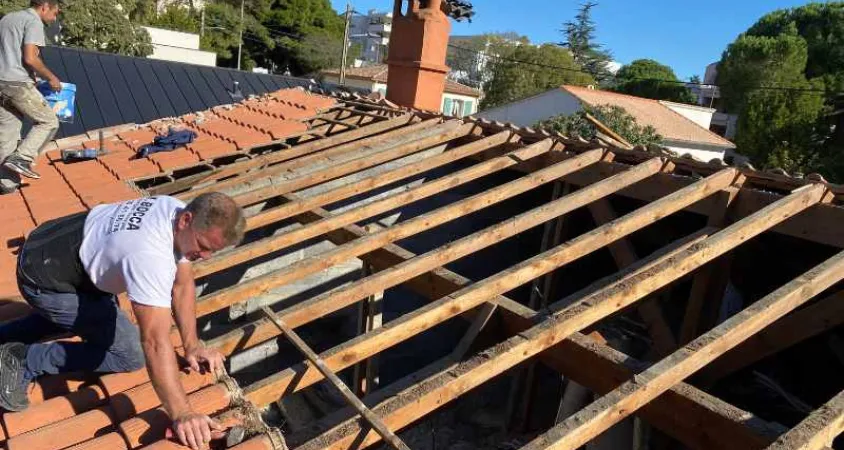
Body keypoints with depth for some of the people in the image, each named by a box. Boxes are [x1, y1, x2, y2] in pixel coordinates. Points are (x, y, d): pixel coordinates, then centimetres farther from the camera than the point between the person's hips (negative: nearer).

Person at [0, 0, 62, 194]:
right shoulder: (33, 21, -6)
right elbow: (30, 58, -17)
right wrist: (51, 78, -4)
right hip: (19, 83, -8)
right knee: (48, 121, 5)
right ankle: (21, 158, -7)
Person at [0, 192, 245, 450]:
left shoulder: (178, 212, -11)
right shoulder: (150, 255, -38)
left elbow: (182, 284, -1)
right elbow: (155, 342, -41)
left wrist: (191, 345, -6)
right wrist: (181, 414, -40)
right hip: (43, 280, -9)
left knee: (105, 311, 34)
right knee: (129, 354, -8)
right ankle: (22, 360, 2)